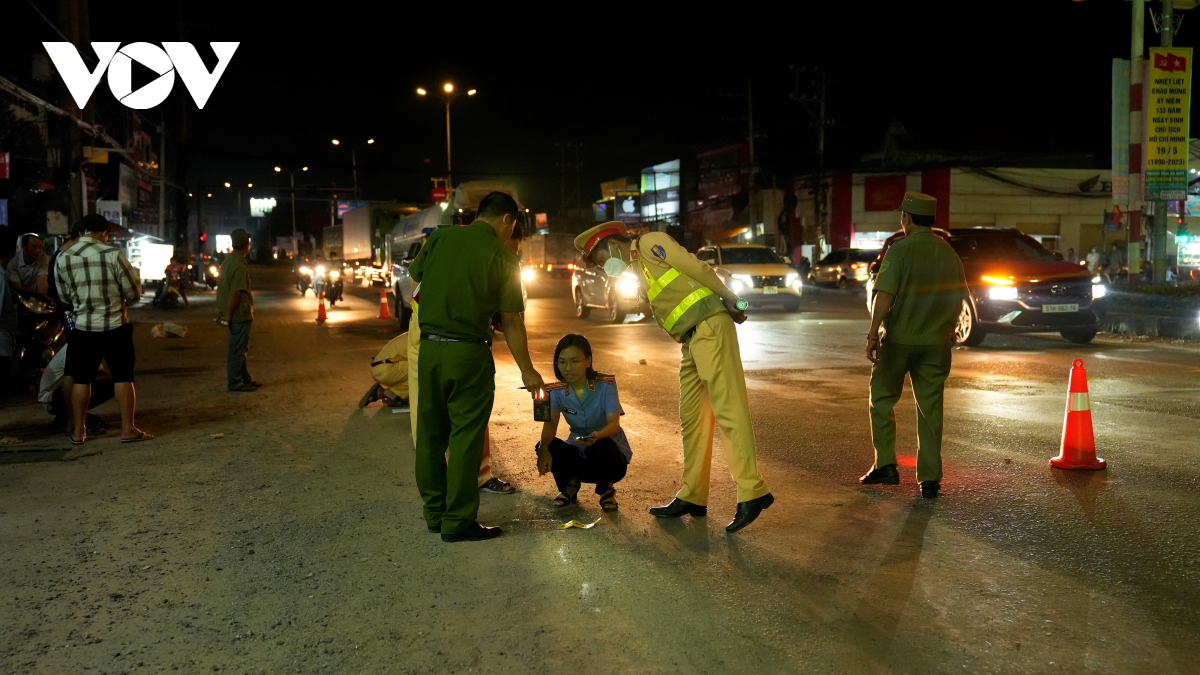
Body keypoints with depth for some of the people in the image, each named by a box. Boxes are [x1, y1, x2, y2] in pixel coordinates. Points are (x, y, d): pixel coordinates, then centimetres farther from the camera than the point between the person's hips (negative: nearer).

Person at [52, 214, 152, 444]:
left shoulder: (62, 258, -1)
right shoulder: (113, 255, -12)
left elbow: (64, 295, 9)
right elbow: (134, 292, -7)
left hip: (82, 327, 3)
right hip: (115, 325, -3)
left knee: (81, 379, 11)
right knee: (123, 377, 4)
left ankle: (79, 431, 17)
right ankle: (128, 429, 6)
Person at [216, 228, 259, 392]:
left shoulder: (227, 262, 9)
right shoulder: (240, 266, -20)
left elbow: (221, 289, 13)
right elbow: (235, 294, -22)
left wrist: (221, 311, 17)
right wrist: (228, 315, -15)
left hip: (234, 315, 9)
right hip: (240, 314, -9)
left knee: (241, 348, 17)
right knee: (237, 349, -2)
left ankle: (245, 379, 26)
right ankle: (235, 383, 4)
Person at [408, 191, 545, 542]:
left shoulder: (439, 238, 3)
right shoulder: (502, 257, -6)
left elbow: (414, 277, 18)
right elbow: (511, 321, -4)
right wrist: (527, 371, 4)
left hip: (429, 346, 5)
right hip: (469, 354, -4)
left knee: (430, 432, 13)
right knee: (465, 437, 3)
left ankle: (435, 512, 25)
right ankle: (458, 522, 8)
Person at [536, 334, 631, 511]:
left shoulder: (606, 384, -18)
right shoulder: (556, 391, -8)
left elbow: (614, 423, -27)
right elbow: (550, 423, -22)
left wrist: (597, 436, -50)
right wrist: (544, 448, -43)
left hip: (610, 450, -3)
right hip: (578, 452, 3)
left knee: (600, 447, -37)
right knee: (548, 448, -26)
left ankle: (606, 490, -4)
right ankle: (570, 484, 6)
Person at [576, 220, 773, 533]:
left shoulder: (650, 244, -3)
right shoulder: (635, 273, 23)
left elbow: (698, 269, -8)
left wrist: (729, 300, -4)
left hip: (710, 328, -9)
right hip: (691, 341, 9)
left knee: (728, 410, -12)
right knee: (692, 419, 9)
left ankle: (753, 493, -13)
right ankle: (692, 498, 15)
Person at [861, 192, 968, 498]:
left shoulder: (900, 249, -10)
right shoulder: (949, 253, 7)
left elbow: (885, 295, -17)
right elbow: (959, 299, 12)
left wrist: (872, 334, -14)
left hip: (899, 338, -4)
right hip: (937, 343, 4)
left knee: (882, 399, 12)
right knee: (930, 409, 9)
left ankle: (885, 464, 7)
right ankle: (930, 478, 10)